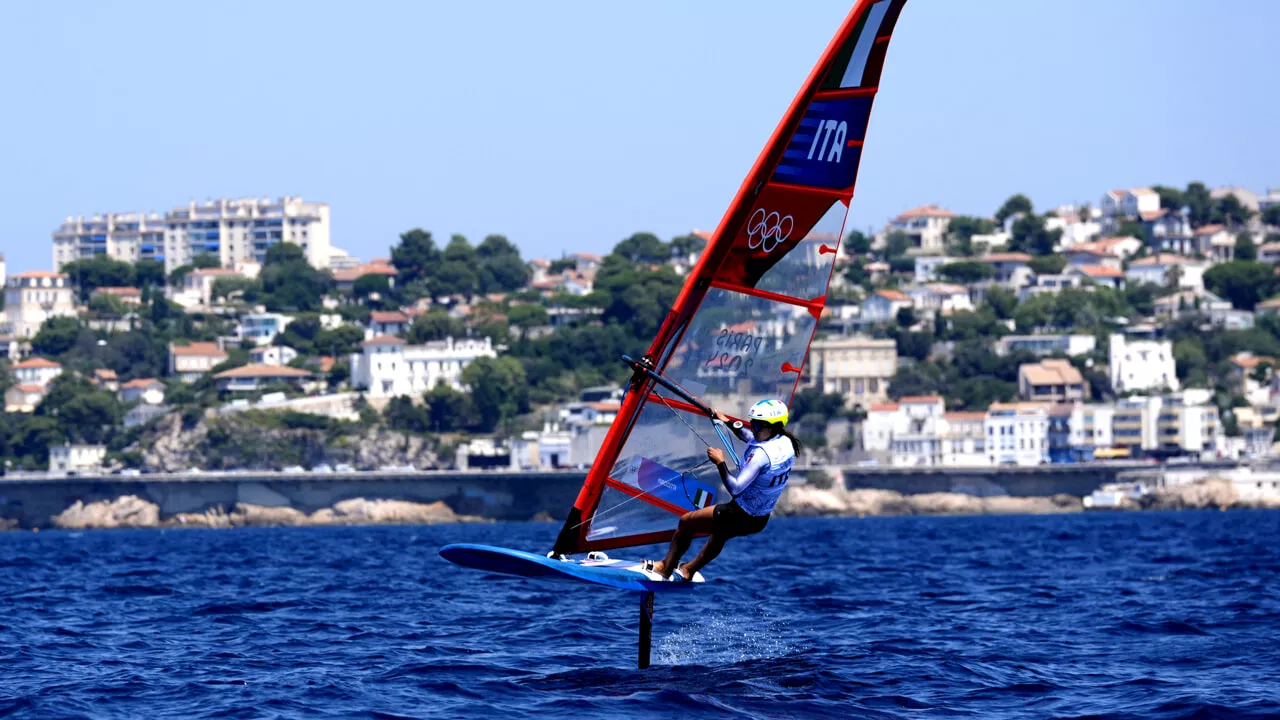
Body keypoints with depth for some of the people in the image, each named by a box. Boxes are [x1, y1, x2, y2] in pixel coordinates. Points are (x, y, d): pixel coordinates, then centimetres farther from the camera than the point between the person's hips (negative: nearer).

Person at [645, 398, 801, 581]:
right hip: (761, 520, 9)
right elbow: (752, 439, 16)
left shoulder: (761, 454, -32)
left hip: (741, 516, -9)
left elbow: (735, 488, -33)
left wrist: (720, 462, -25)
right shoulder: (786, 443, -5)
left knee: (686, 522, 14)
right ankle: (688, 570, 56)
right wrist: (729, 422, 22)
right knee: (720, 533, 39)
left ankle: (665, 568, 30)